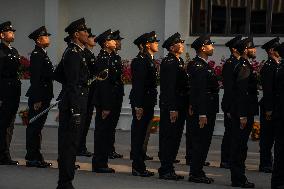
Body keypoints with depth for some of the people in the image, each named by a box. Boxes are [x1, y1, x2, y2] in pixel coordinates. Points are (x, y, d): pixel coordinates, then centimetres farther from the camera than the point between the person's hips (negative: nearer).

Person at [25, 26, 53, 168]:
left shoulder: (43, 55, 17)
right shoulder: (36, 55, -14)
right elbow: (35, 78, -19)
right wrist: (37, 100, -22)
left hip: (44, 97, 10)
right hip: (38, 97, -10)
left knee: (37, 127, 13)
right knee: (34, 127, -4)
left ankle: (36, 157, 19)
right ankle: (32, 158, 0)